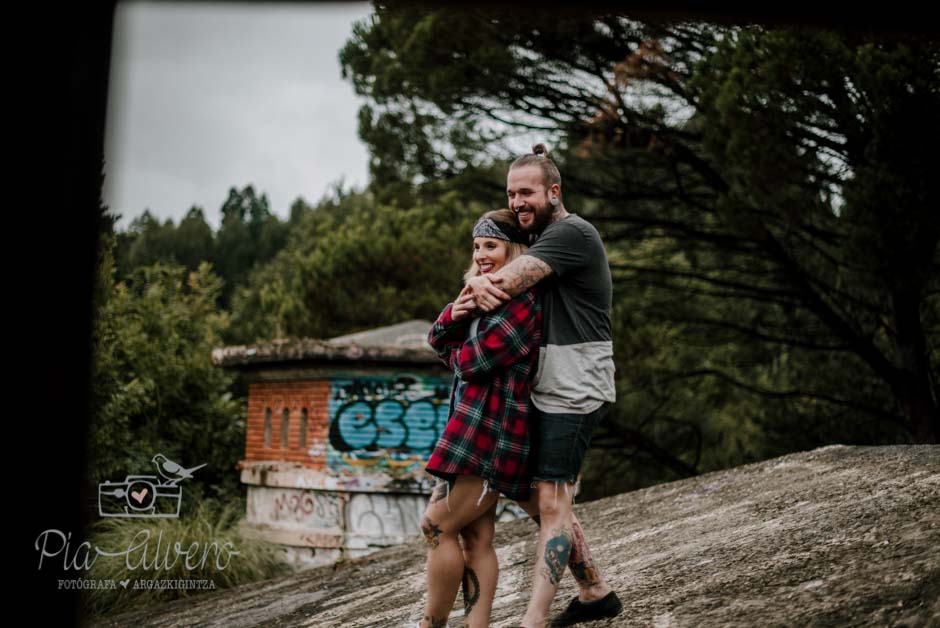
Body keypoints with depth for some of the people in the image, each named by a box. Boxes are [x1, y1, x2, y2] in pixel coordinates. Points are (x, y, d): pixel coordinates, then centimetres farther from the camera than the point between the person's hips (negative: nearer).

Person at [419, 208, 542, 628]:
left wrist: (457, 351, 5)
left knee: (437, 527, -5)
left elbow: (473, 361, -18)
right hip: (475, 431, 9)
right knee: (477, 537, 6)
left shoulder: (523, 303, -13)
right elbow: (437, 341, 12)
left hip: (491, 432, -9)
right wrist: (455, 312, -9)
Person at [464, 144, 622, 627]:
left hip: (573, 393, -10)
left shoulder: (571, 233, -14)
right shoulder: (541, 238, 18)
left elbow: (502, 284, -23)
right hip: (548, 392, 10)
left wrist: (477, 286, 0)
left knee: (551, 507, -10)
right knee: (532, 498, 15)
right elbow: (486, 268, 14)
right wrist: (478, 280, -11)